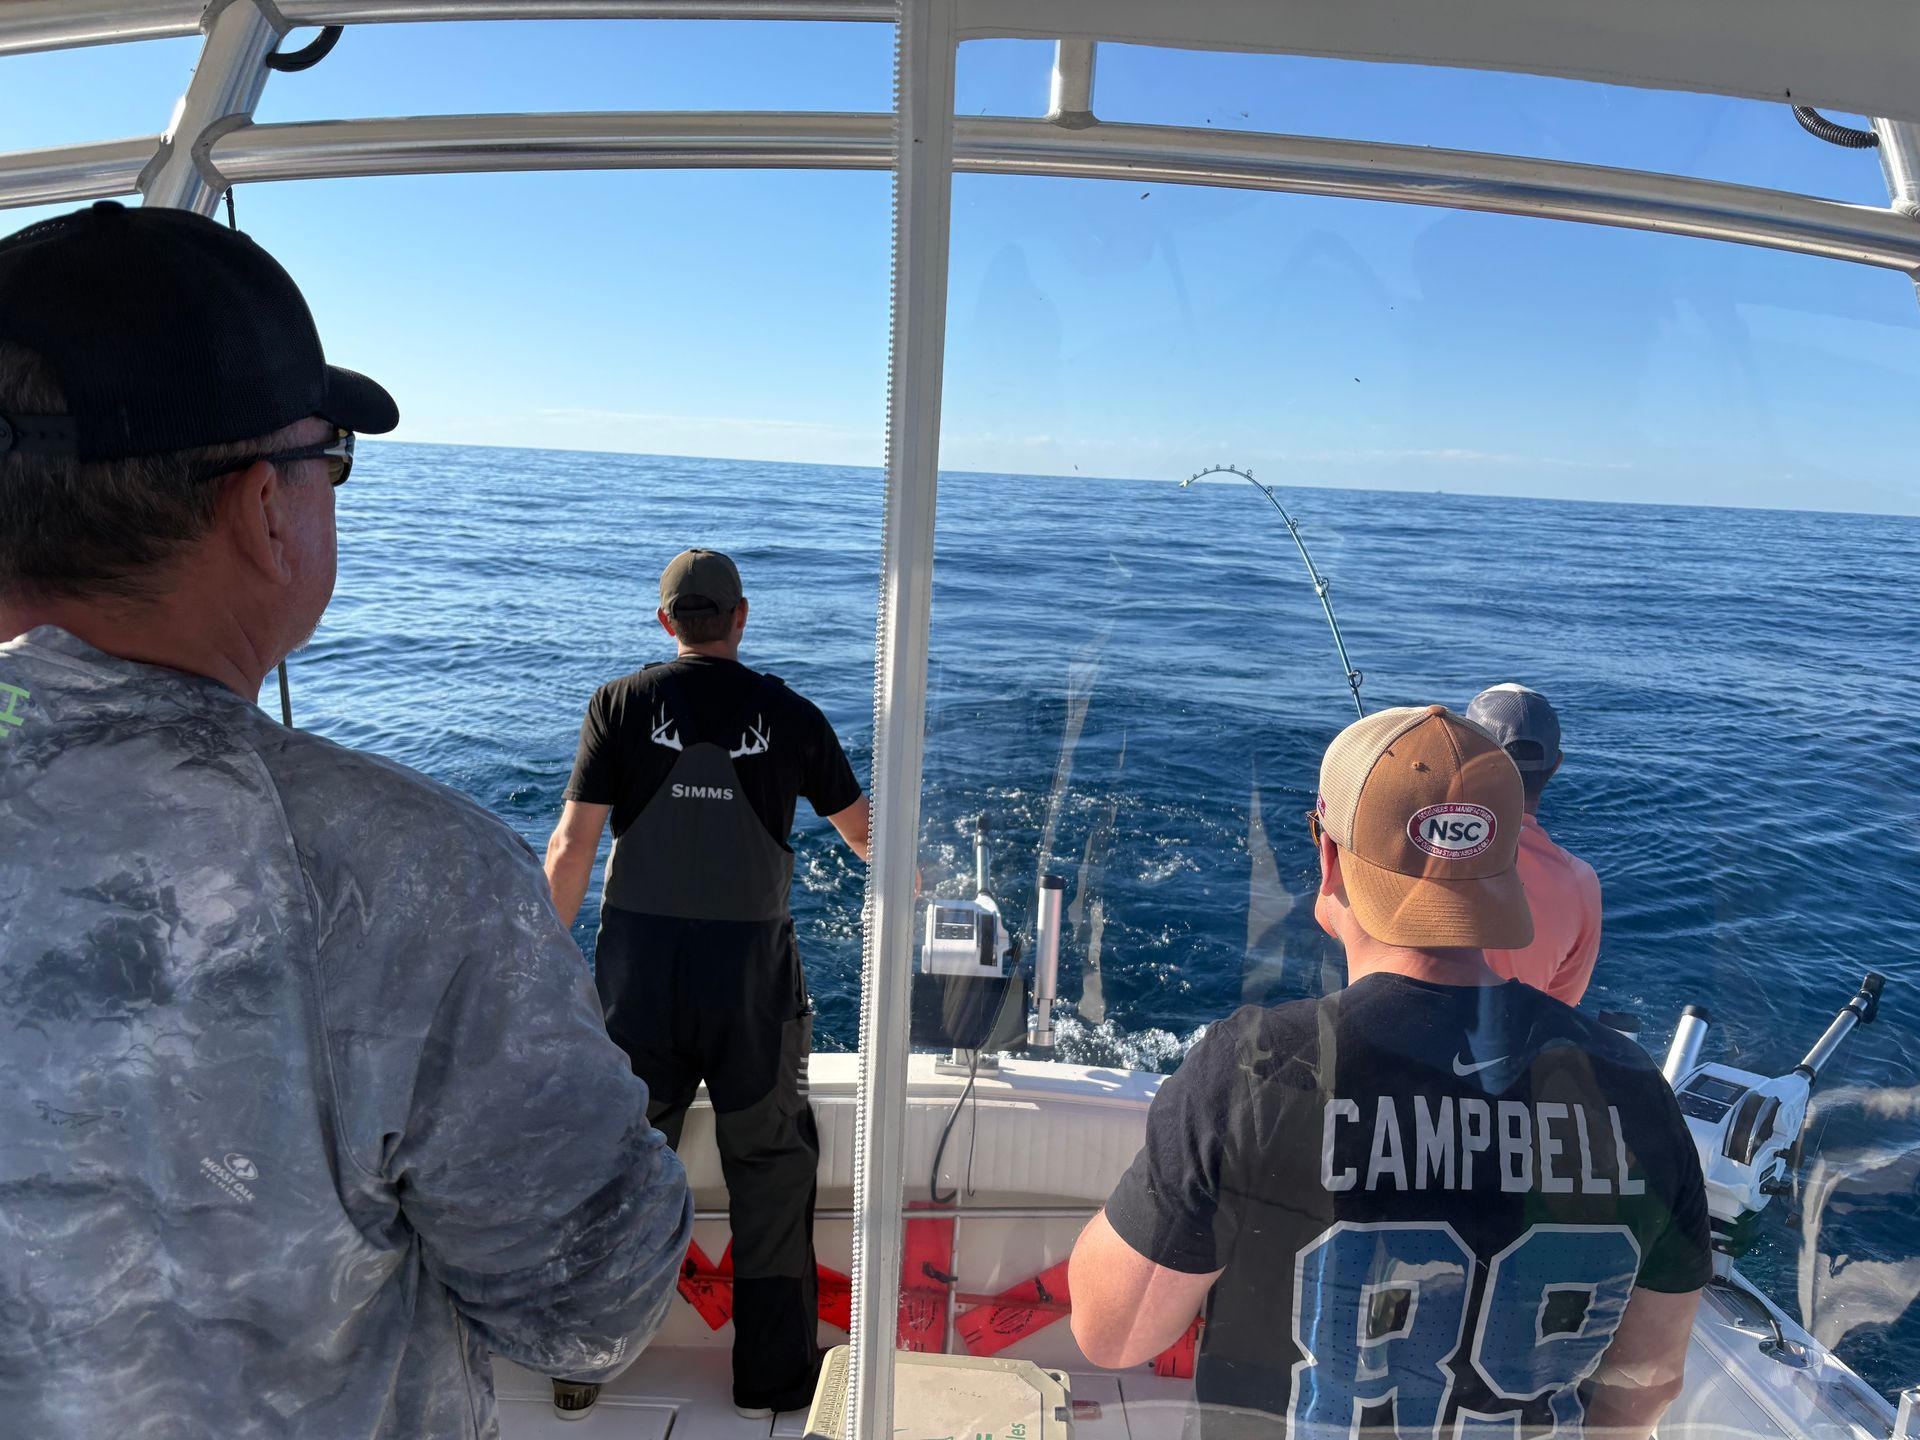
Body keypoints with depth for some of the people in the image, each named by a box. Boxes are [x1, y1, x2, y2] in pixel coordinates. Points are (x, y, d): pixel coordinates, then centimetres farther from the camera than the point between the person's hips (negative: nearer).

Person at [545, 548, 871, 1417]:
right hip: (752, 971, -1)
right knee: (770, 1170, 14)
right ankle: (771, 1378, 26)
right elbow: (862, 831, 10)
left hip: (638, 971, 1)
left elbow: (572, 848, -7)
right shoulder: (790, 716, -2)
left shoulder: (621, 705, -3)